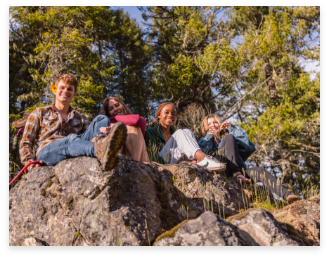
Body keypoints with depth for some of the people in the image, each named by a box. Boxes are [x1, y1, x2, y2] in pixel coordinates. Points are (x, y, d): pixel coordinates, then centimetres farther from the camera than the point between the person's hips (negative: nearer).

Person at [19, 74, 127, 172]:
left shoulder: (80, 119, 29)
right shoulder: (39, 113, 24)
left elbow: (92, 132, 9)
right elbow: (26, 142, 17)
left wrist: (103, 131, -18)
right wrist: (29, 161, -5)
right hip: (46, 152, -2)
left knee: (102, 119, -18)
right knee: (72, 139, -38)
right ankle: (101, 150, -73)